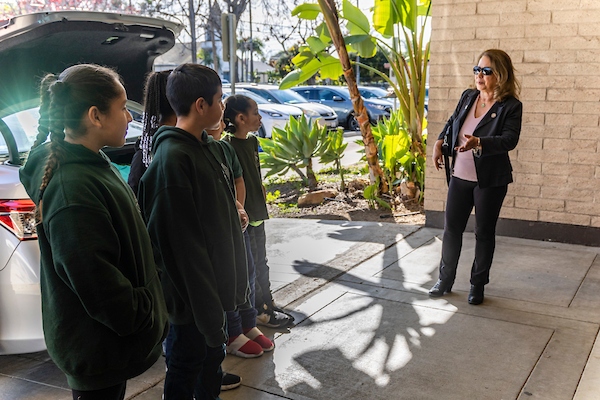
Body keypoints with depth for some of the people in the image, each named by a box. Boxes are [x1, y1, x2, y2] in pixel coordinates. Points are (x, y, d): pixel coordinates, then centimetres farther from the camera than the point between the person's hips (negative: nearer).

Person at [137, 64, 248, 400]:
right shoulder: (172, 158, -23)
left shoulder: (211, 147, 6)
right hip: (192, 293, -9)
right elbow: (182, 241, -25)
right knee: (187, 365, 10)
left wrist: (234, 279, 13)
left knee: (213, 354, 24)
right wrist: (204, 304, -23)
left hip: (216, 281, 9)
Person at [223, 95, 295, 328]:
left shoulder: (252, 142, 7)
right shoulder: (228, 146, -19)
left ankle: (266, 304, 32)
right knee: (249, 267, 4)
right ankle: (261, 312, 16)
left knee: (260, 264, 19)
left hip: (257, 213, 9)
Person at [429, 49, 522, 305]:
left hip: (490, 180, -4)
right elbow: (453, 121, 21)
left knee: (484, 233, 7)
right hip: (460, 176, 5)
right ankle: (445, 279, 24)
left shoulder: (511, 106, -10)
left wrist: (478, 143, -36)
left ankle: (478, 285, 22)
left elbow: (510, 139, -22)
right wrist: (440, 142, 7)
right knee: (451, 228, 9)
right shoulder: (468, 96, 5)